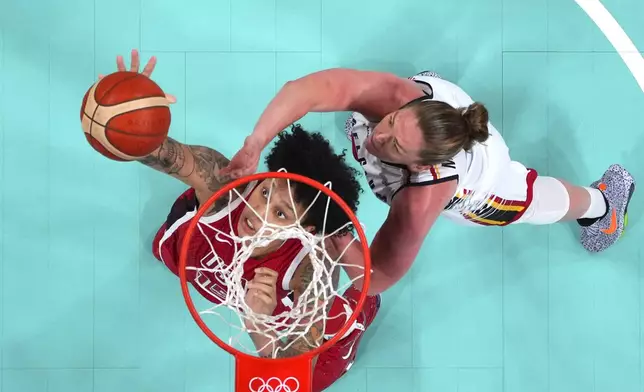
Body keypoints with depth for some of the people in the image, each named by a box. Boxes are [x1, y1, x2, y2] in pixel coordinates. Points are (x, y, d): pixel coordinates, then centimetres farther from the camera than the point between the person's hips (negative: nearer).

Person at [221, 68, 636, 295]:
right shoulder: (395, 96, -47)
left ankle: (601, 200, 61)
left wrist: (334, 236, -56)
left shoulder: (423, 199, -51)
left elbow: (377, 278, -43)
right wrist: (255, 145, -64)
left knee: (539, 202, 29)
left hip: (478, 174, -1)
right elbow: (306, 88, -58)